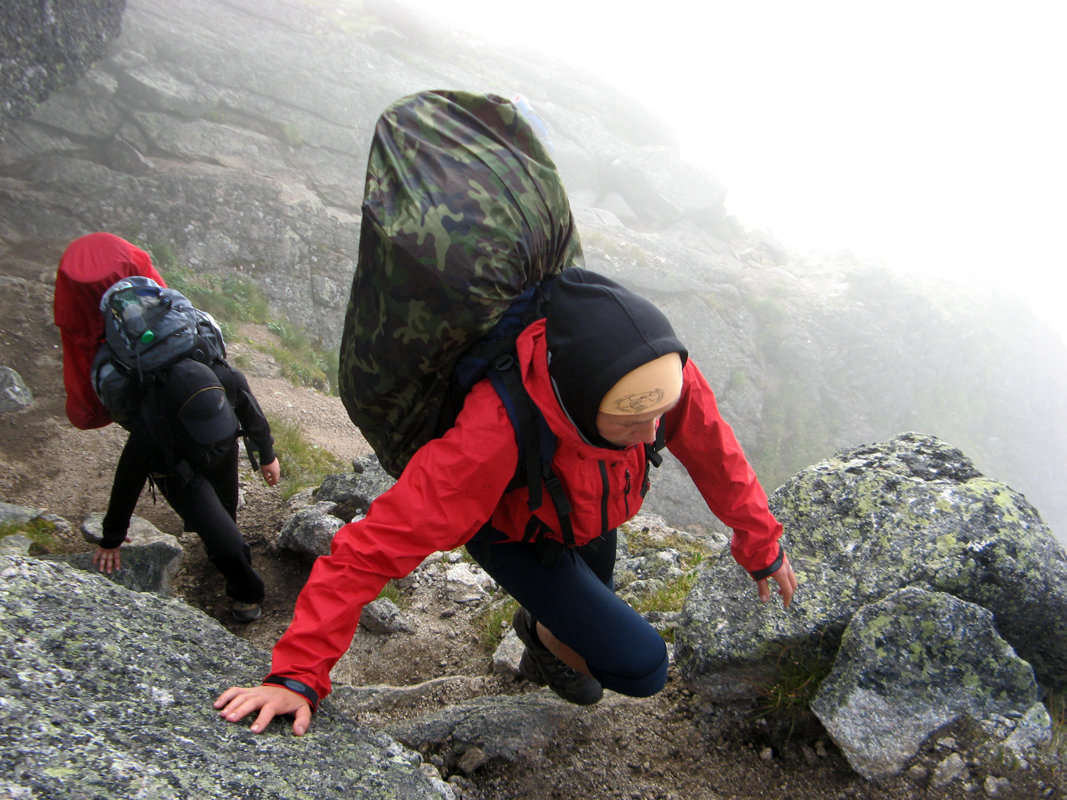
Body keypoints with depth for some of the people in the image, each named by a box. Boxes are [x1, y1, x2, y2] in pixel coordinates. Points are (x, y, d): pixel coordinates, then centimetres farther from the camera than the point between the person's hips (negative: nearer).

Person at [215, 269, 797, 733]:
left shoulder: (659, 370, -34)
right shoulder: (498, 430, -49)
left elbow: (716, 455, -14)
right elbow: (381, 538, -45)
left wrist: (761, 546, 2)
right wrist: (297, 675, -45)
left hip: (587, 515, 5)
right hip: (517, 537, -5)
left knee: (596, 601, 33)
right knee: (641, 665, -10)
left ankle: (547, 650, 68)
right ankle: (550, 637, 23)